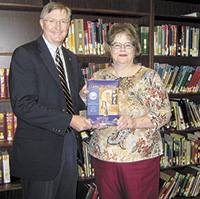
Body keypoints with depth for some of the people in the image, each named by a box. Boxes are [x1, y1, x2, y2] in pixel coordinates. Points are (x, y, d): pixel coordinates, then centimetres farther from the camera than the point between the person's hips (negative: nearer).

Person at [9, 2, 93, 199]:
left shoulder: (71, 58, 14)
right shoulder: (24, 54, -10)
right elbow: (22, 104, -19)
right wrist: (68, 120, -22)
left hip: (69, 143, 7)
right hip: (39, 149, -6)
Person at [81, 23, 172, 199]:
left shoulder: (149, 76, -1)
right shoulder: (99, 76, 7)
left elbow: (164, 113, -7)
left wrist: (135, 122, -22)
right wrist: (86, 97, -11)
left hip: (140, 156, -2)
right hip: (103, 155, 3)